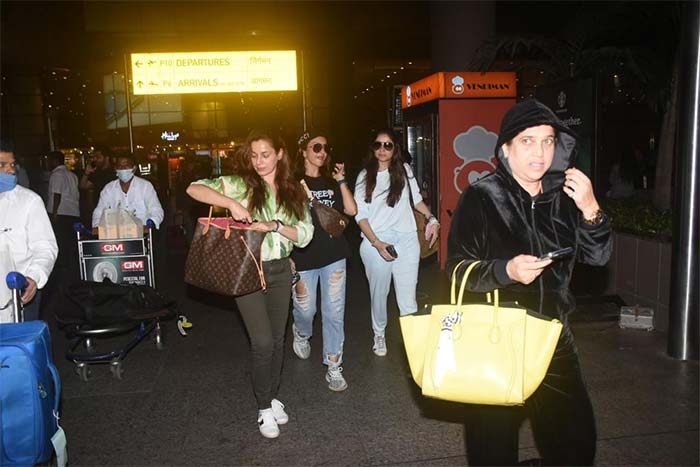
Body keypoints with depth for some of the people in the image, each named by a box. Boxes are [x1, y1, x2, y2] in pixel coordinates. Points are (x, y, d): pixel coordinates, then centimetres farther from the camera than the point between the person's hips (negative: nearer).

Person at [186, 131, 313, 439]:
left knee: (277, 340, 13)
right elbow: (194, 189, -14)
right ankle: (264, 406, 15)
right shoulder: (240, 184, -5)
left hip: (280, 270, 4)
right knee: (262, 341, -5)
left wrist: (275, 225, -18)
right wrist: (232, 203, -27)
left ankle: (272, 396, 33)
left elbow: (305, 235, -2)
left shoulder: (293, 192, 5)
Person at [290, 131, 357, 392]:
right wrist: (287, 258, -9)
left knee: (334, 313, 3)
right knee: (305, 310, 9)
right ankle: (301, 334, 46)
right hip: (303, 258, -3)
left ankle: (333, 368, 14)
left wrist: (341, 181, -4)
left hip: (334, 256, 3)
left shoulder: (331, 181, 11)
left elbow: (351, 210, 1)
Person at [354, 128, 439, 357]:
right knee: (379, 293, 12)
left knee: (408, 299, -2)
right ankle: (379, 335, 33)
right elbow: (360, 215, -1)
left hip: (406, 240, 0)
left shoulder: (404, 170, 6)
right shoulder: (364, 177, 2)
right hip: (375, 242, 0)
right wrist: (377, 243, -12)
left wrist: (431, 218, 6)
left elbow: (416, 198, 20)